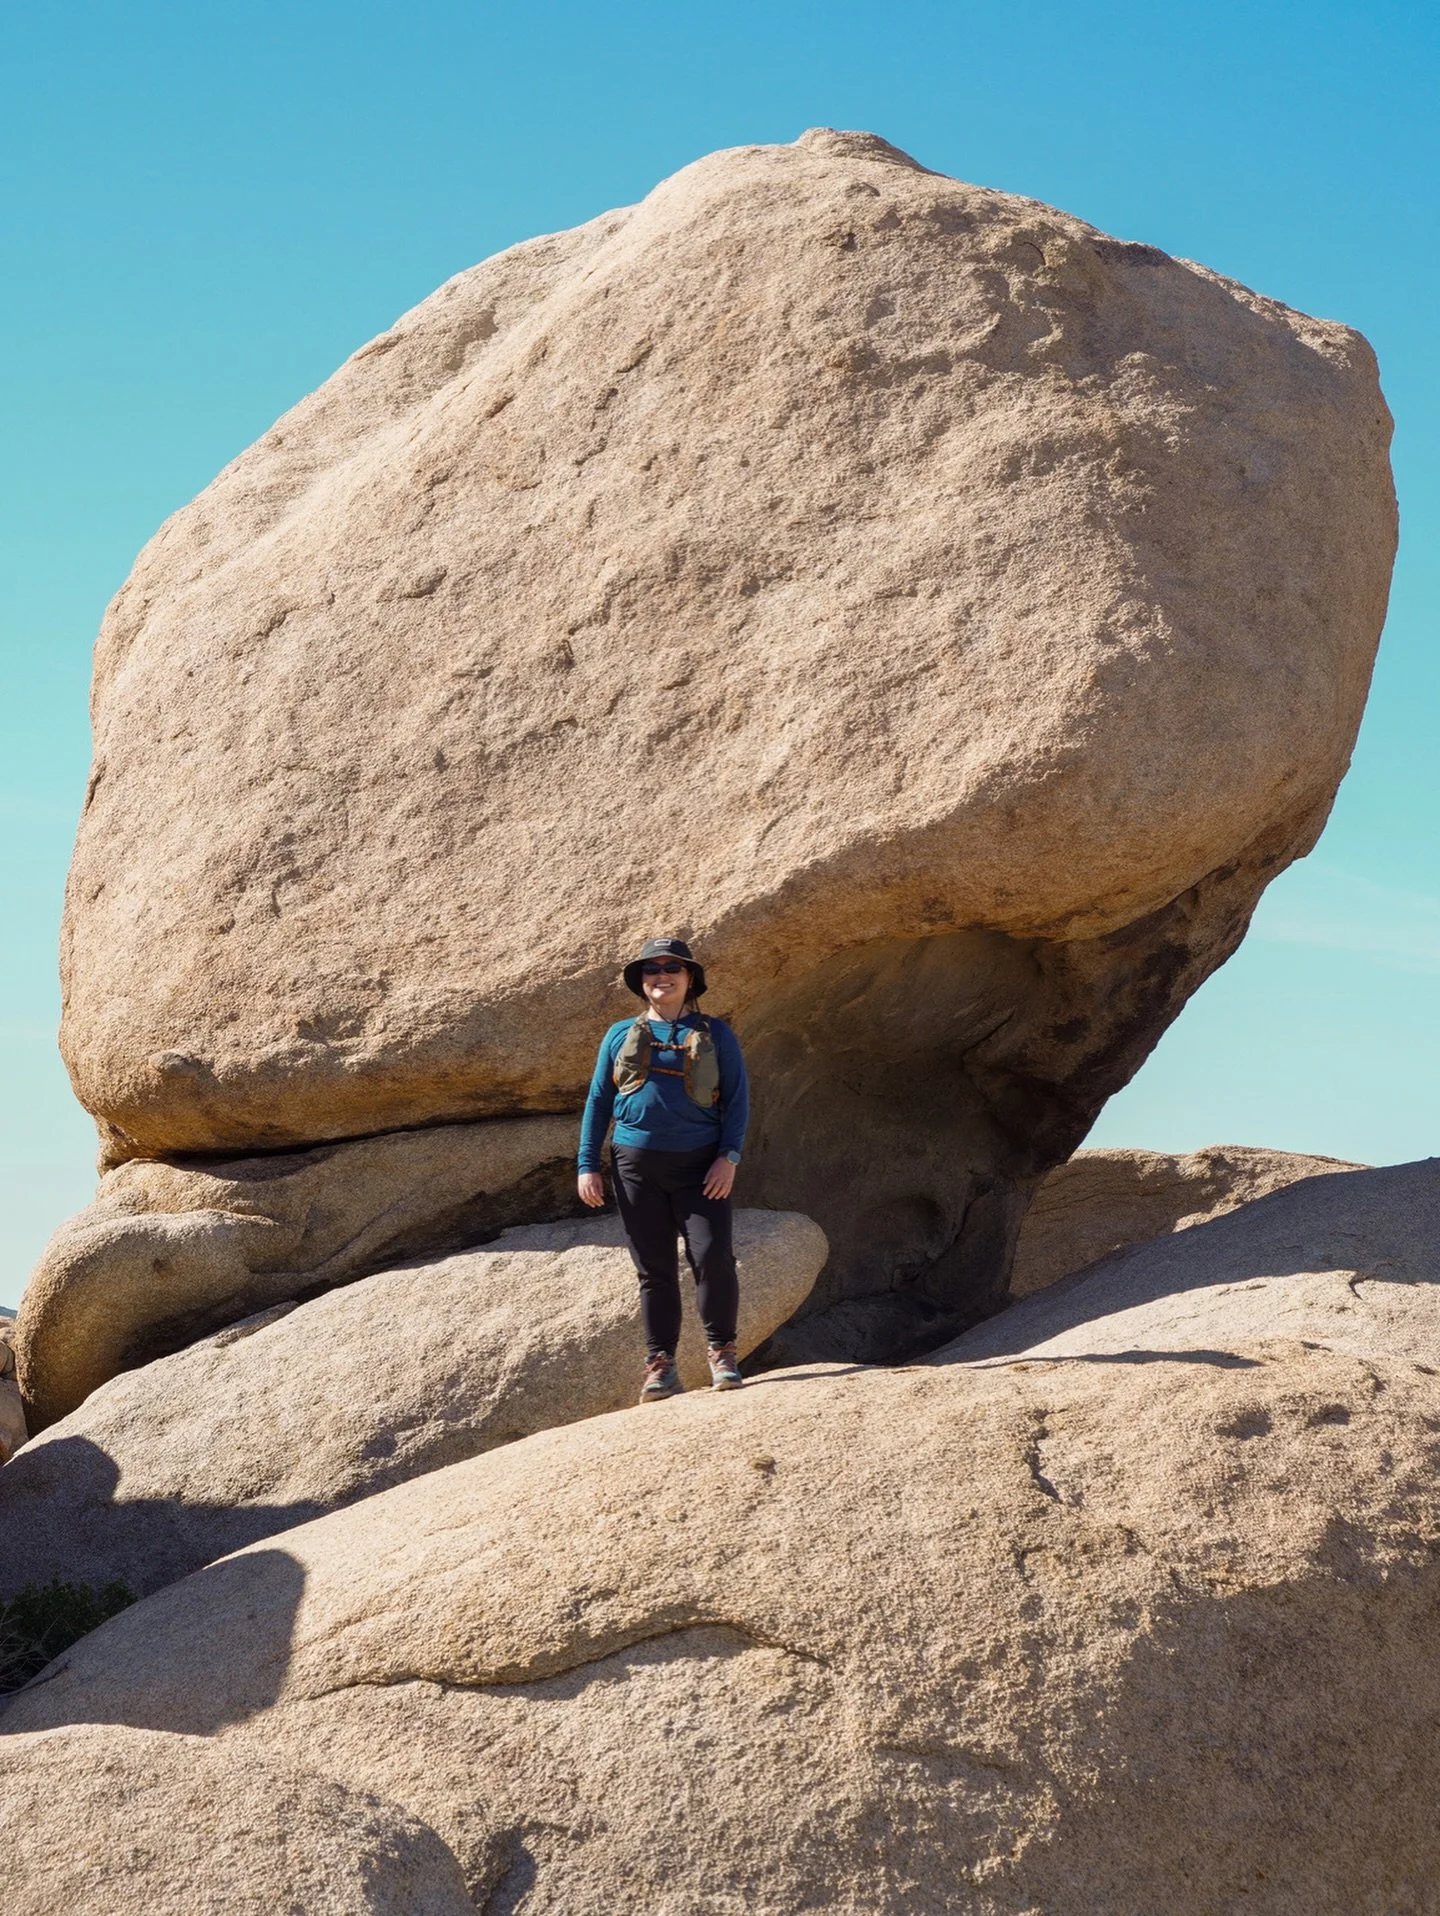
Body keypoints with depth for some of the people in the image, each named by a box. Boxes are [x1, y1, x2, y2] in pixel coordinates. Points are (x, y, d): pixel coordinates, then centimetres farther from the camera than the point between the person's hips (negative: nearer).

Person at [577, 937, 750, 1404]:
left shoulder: (715, 1034, 6)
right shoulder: (621, 1035, 11)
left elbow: (737, 1099, 3)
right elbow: (598, 1102, 13)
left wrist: (729, 1156, -9)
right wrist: (587, 1165, 5)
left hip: (700, 1165, -2)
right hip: (636, 1164, 2)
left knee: (712, 1255, -15)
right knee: (654, 1268, 3)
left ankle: (721, 1352, -2)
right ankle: (660, 1365, 8)